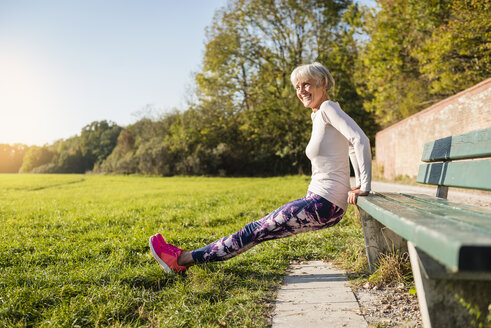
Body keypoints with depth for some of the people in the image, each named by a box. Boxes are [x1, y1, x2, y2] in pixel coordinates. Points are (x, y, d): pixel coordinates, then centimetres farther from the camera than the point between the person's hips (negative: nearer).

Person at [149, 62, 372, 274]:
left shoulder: (328, 108, -10)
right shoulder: (318, 118, 18)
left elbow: (361, 140, -20)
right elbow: (353, 148, 26)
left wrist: (364, 187, -19)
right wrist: (358, 185, 20)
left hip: (324, 203, -9)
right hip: (318, 201, 9)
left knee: (256, 231, -7)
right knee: (260, 229, 7)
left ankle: (183, 259, 1)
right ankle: (187, 257, 13)